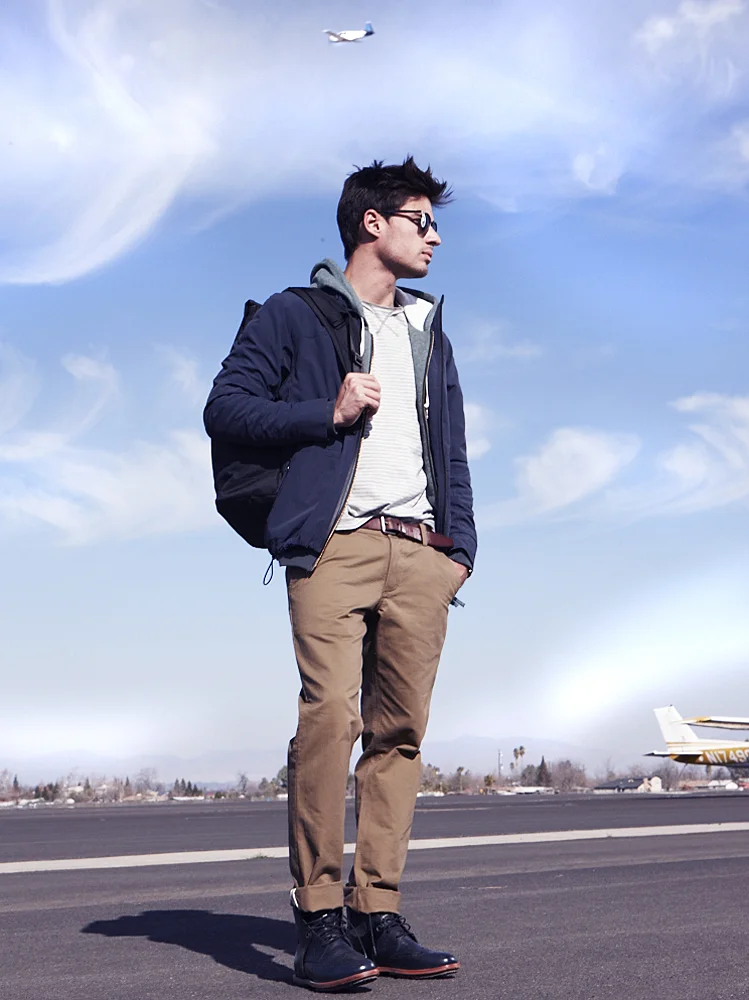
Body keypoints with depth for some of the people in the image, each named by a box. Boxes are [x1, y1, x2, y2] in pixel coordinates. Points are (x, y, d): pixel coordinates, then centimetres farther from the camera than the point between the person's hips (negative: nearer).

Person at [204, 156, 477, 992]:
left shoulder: (429, 331, 27)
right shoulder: (294, 315, 11)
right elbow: (225, 407, 3)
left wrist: (460, 543, 12)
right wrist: (326, 412, -7)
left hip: (420, 550, 5)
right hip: (335, 544, -5)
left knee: (399, 732, 0)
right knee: (331, 715, -17)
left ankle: (376, 915, 4)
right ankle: (319, 917, -10)